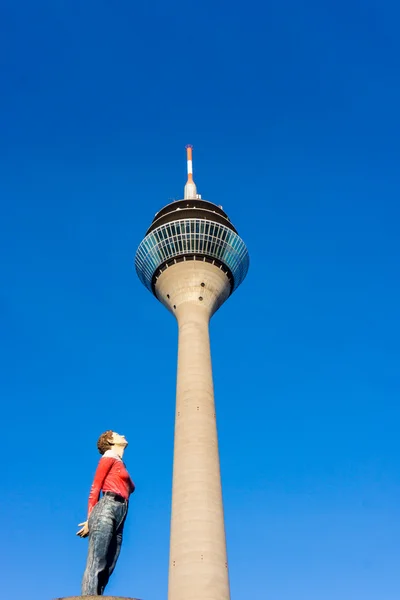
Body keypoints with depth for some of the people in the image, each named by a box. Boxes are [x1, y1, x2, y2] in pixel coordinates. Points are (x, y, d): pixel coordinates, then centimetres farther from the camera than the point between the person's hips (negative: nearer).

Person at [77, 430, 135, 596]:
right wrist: (90, 518, -7)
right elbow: (95, 488, 2)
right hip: (107, 509, -7)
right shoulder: (109, 457, 9)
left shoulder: (120, 465, 29)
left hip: (118, 516, 7)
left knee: (106, 569, -2)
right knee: (96, 564, -16)